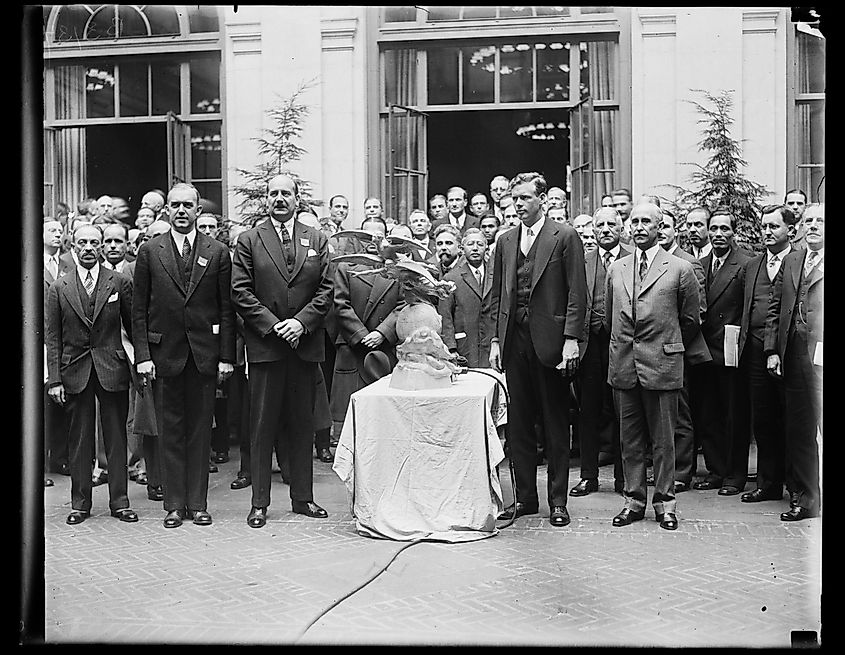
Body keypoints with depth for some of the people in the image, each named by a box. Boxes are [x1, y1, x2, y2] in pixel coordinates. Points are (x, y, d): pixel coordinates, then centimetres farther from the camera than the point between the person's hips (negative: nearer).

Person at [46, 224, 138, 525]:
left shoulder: (120, 283, 3)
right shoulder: (59, 288, 5)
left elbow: (133, 326, 5)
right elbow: (52, 338, 4)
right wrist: (54, 379, -3)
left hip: (113, 369, 0)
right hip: (75, 372, 1)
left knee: (117, 438, 4)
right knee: (79, 440, 6)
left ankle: (119, 501, 13)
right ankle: (80, 503, 16)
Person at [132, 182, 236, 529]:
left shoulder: (217, 252, 4)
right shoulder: (150, 251, 4)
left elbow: (226, 308, 3)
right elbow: (139, 309, 3)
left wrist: (226, 356, -2)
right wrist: (142, 355, -5)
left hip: (205, 354, 0)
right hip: (164, 354, 0)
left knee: (200, 431, 6)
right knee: (170, 432, 5)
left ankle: (198, 503, 15)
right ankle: (175, 504, 14)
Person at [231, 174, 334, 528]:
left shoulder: (317, 240, 10)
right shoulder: (249, 240, 4)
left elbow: (325, 290, 5)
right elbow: (241, 292, -2)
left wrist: (301, 322, -9)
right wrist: (273, 325, -11)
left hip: (305, 342, 2)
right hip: (265, 345, -2)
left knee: (302, 424, 9)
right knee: (263, 425, 1)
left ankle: (302, 497, 18)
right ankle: (259, 502, 8)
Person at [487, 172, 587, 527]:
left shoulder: (565, 237, -2)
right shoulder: (505, 241, 13)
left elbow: (577, 293, -6)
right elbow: (496, 294, 15)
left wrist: (571, 339, -13)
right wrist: (495, 339, 7)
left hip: (550, 340, -5)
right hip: (514, 341, 5)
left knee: (556, 425, 4)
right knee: (518, 424, 9)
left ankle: (558, 500, 13)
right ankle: (525, 496, 19)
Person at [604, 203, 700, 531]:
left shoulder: (680, 269, -1)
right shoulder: (616, 269, 11)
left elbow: (690, 319, 7)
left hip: (662, 364, -3)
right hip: (623, 365, 4)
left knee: (663, 439, 3)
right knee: (630, 438, 9)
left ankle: (664, 501, 14)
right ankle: (634, 499, 18)